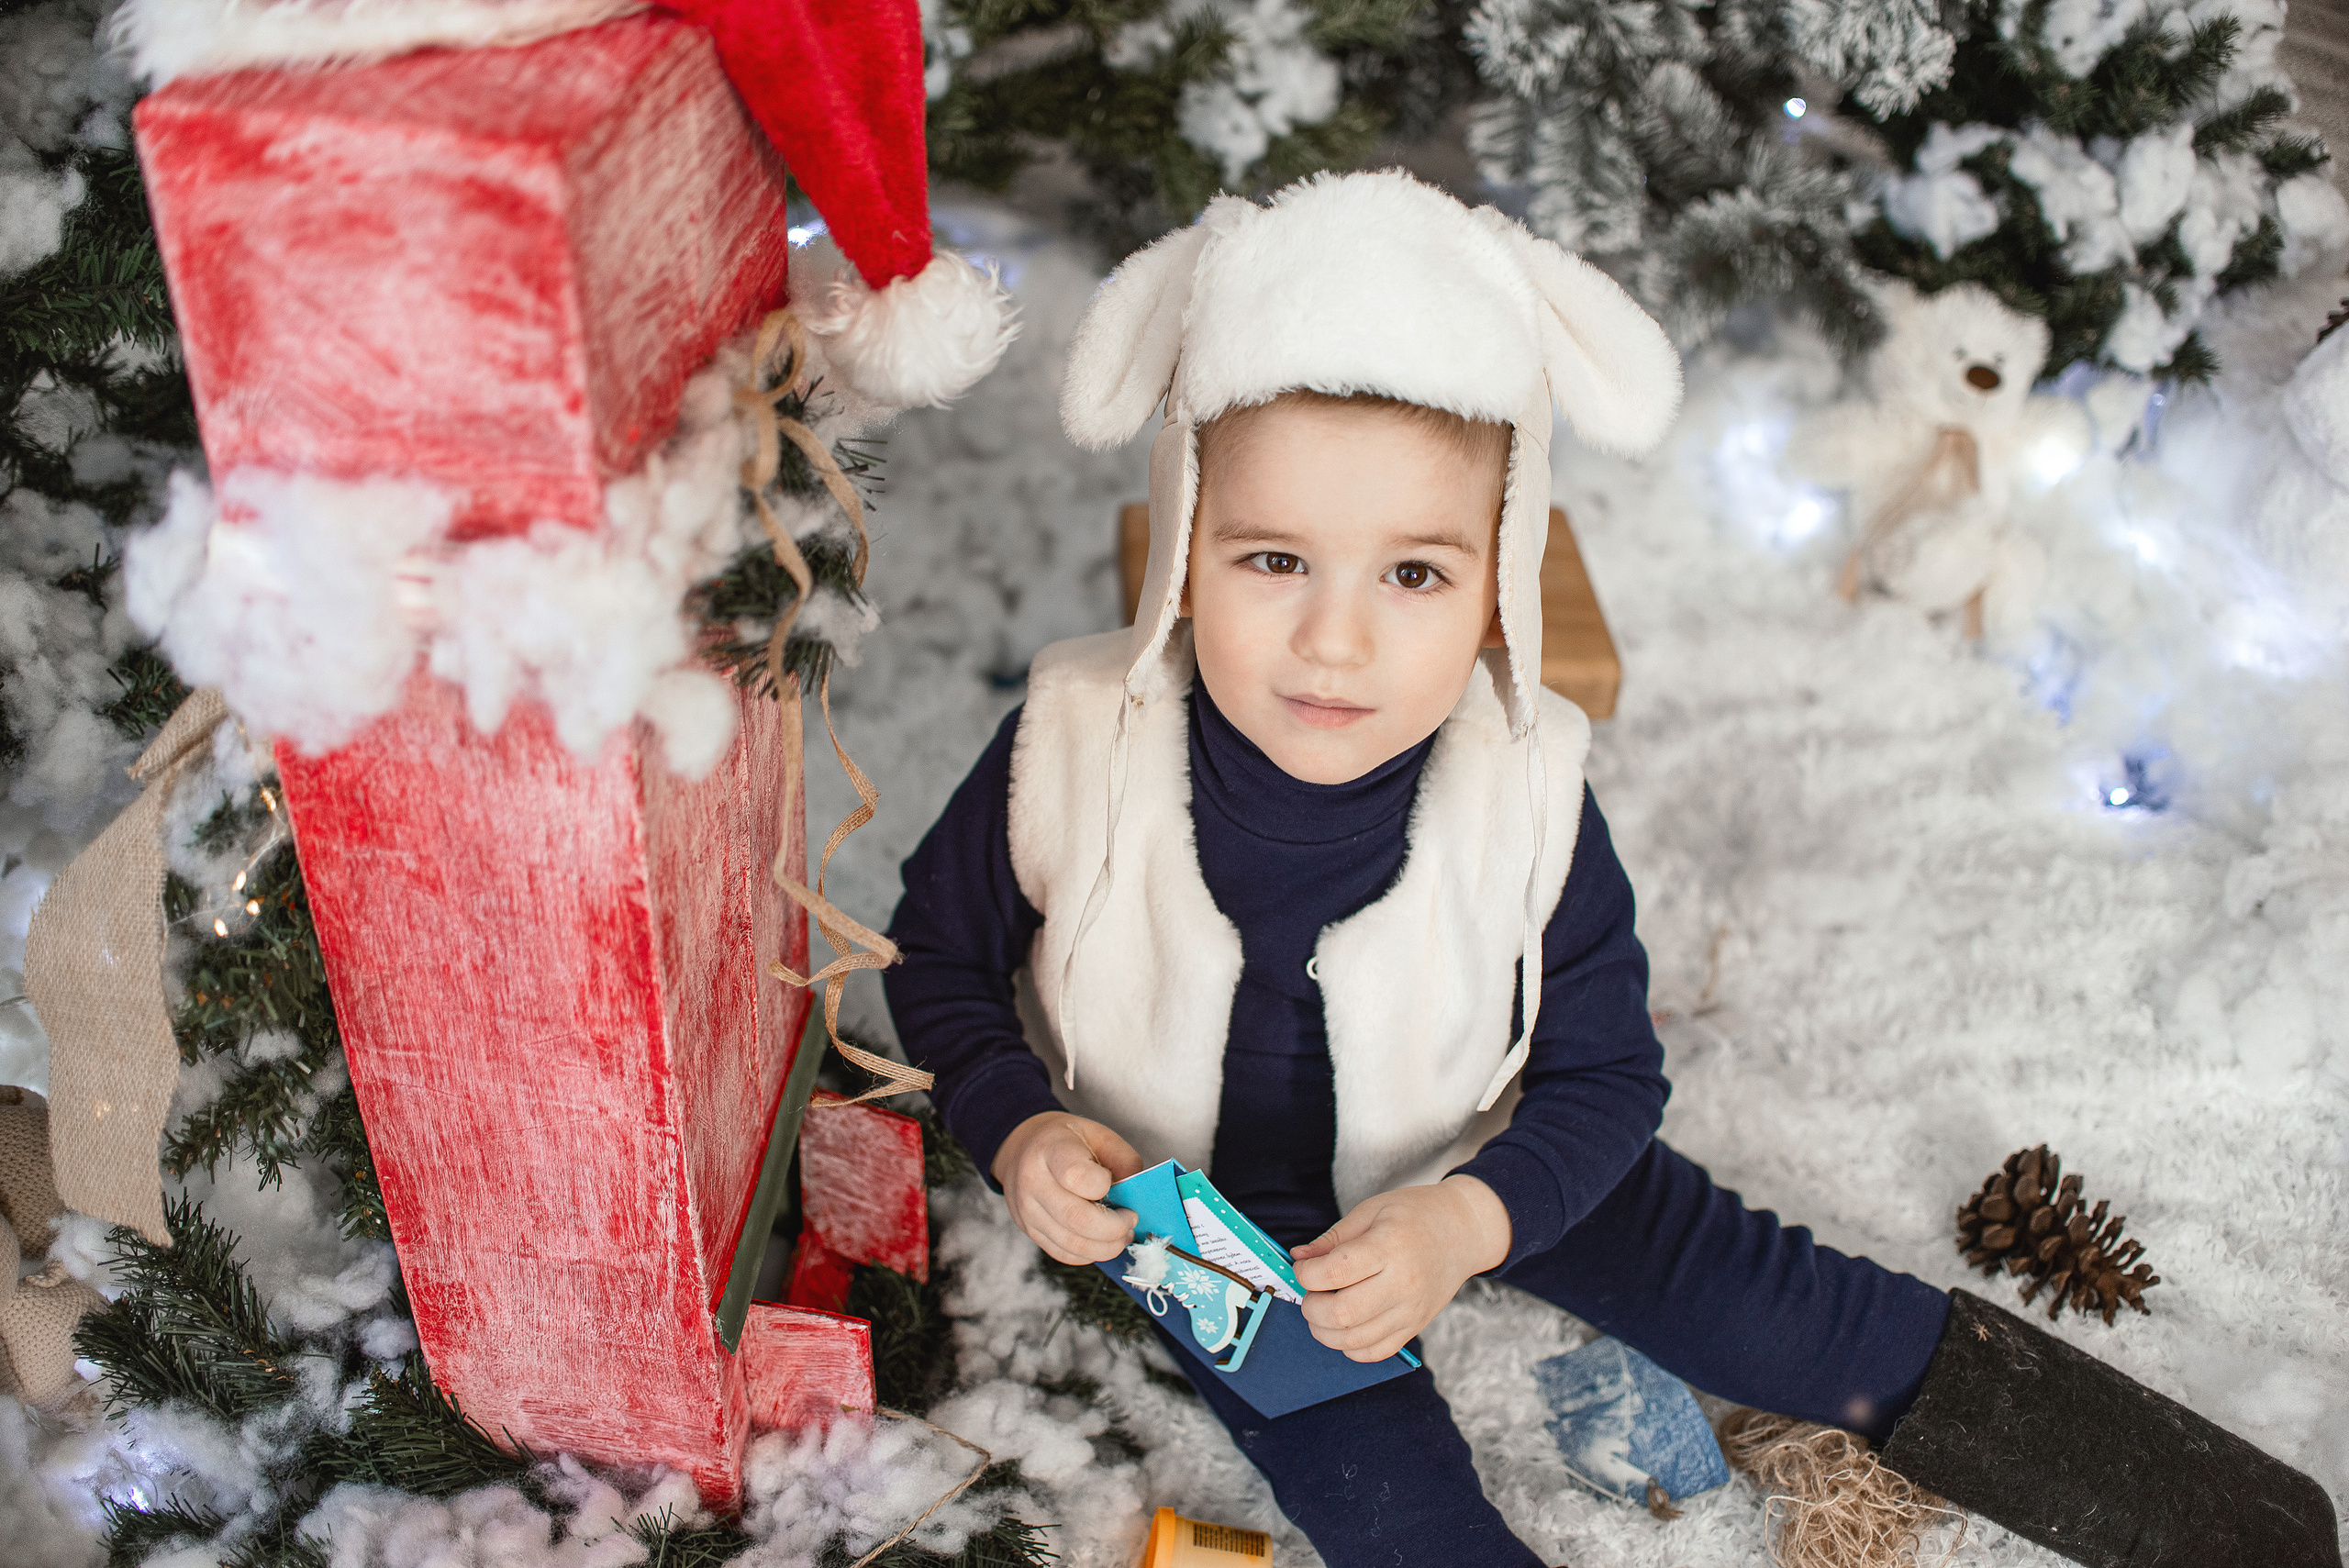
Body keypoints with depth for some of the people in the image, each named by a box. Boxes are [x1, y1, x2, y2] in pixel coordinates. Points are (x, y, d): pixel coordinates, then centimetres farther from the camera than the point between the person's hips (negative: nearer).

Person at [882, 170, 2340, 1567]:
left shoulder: (1526, 794, -24)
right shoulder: (1076, 750, -27)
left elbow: (1607, 1071, -12)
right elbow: (939, 950, -8)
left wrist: (1470, 1222, -31)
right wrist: (1016, 1129, -25)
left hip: (1473, 1155, 1)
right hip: (1187, 1191, -1)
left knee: (1748, 1294, 0)